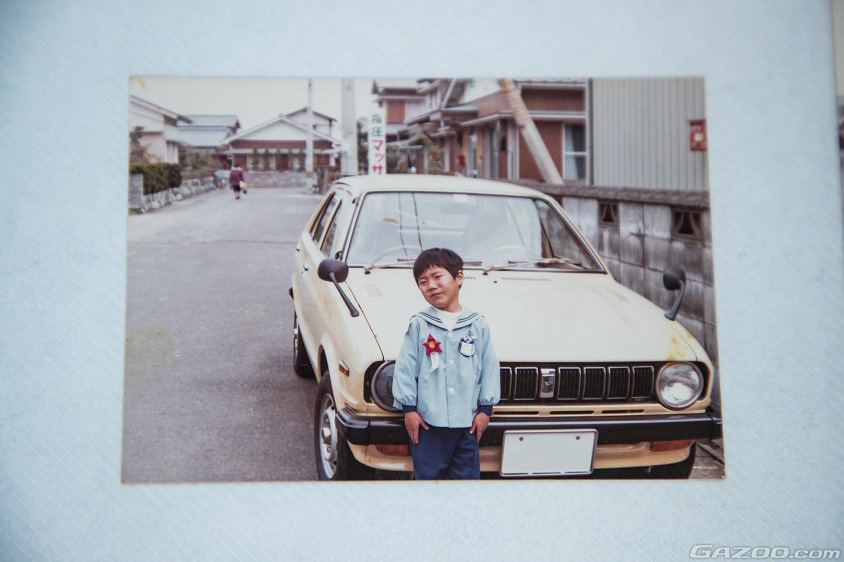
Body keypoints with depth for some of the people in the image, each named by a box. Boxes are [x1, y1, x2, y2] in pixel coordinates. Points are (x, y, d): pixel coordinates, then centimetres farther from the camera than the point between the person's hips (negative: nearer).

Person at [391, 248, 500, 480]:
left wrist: (486, 408, 3)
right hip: (427, 420, -1)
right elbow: (405, 367, -1)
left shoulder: (478, 325, 2)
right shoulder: (418, 324, -1)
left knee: (467, 474, 10)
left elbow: (490, 367, 5)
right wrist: (409, 408, -4)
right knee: (427, 474, 6)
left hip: (467, 421, 1)